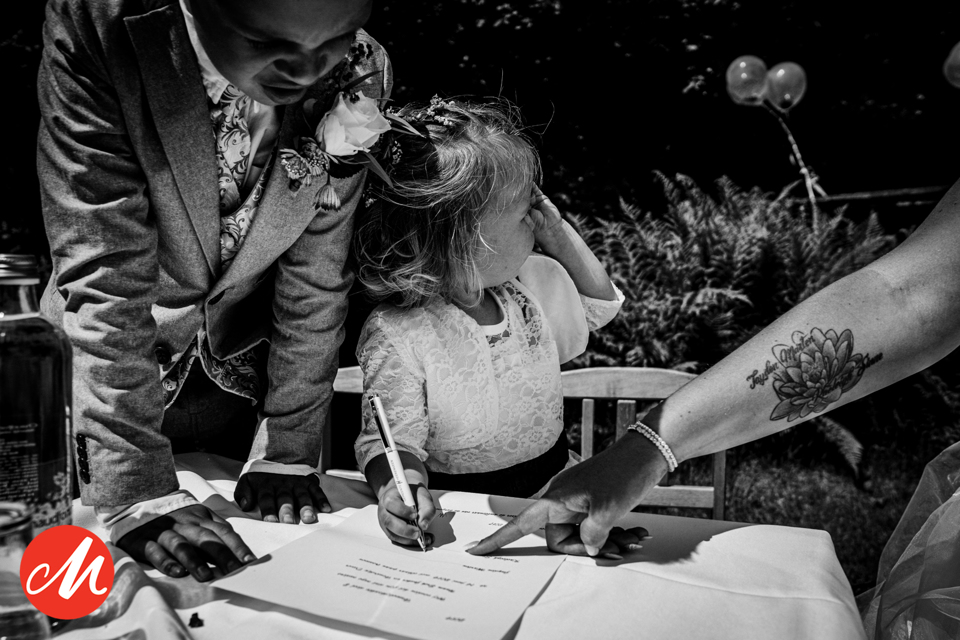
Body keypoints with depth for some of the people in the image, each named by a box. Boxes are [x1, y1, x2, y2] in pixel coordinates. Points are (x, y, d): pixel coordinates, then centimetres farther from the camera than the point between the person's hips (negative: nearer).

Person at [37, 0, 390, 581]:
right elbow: (103, 272, -30)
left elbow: (319, 275, -13)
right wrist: (136, 490, -33)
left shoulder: (361, 72, -19)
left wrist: (287, 448, -13)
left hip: (245, 373, 2)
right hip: (108, 368, -1)